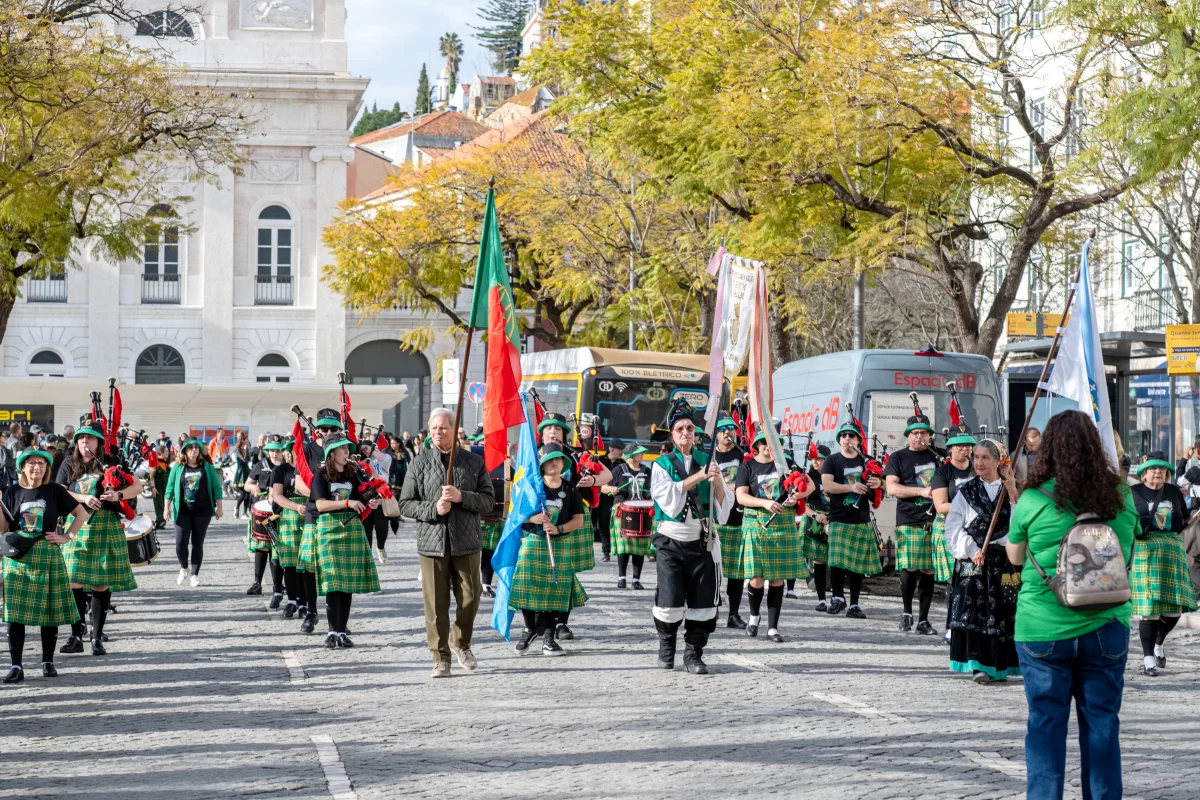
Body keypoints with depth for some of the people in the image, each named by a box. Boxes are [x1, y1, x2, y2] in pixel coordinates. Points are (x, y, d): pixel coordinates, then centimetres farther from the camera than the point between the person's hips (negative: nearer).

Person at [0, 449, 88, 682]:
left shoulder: (54, 491, 2)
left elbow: (81, 514, 7)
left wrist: (66, 537, -2)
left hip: (47, 556, -1)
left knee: (49, 611, 3)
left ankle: (48, 661, 16)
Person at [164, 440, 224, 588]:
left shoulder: (207, 467, 4)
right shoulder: (178, 467, 3)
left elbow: (216, 487, 6)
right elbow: (170, 488, 6)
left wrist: (219, 507, 2)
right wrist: (167, 508, 1)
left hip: (203, 510, 0)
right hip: (183, 510, 0)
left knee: (197, 543, 2)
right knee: (181, 543, -8)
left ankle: (194, 574, 11)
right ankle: (184, 568, 18)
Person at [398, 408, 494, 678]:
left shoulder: (474, 462, 5)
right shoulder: (419, 464, 4)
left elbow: (489, 500, 2)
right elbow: (405, 504, 4)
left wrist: (461, 497, -15)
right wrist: (433, 508, -13)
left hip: (466, 543, 1)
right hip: (432, 542, 0)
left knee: (470, 598, 2)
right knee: (436, 605, 0)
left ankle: (460, 642, 28)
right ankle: (440, 659, 9)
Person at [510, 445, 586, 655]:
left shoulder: (569, 490, 7)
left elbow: (578, 519, 4)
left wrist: (558, 529, -11)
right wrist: (531, 518, -14)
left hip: (559, 545, 1)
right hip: (532, 542, -1)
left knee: (553, 590, -3)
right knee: (528, 588, -6)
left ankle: (547, 637, 2)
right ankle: (529, 628, 16)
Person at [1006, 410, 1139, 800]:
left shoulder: (1033, 500, -10)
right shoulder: (1121, 496, -2)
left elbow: (1015, 556, 5)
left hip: (1042, 629, -2)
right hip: (1106, 627, 2)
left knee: (1046, 721, 6)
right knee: (1102, 723, 10)